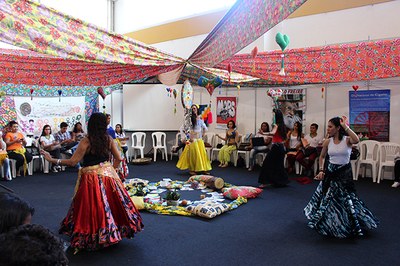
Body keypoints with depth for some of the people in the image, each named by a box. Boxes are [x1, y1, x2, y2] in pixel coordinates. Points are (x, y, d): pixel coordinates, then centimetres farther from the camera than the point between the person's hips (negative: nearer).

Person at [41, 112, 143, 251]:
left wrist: (51, 159, -4)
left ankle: (92, 238, 19)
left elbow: (72, 161, -14)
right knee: (111, 204, 15)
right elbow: (119, 158, 3)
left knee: (92, 208, 7)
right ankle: (112, 233, 27)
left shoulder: (86, 141, -14)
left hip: (91, 178, -4)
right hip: (108, 174, 4)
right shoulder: (109, 139, -1)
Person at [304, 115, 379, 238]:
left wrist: (345, 126, -29)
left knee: (346, 198, -3)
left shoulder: (347, 140, -10)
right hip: (329, 172, 4)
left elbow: (356, 140, -35)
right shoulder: (327, 142, 0)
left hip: (344, 173, -3)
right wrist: (321, 170, 2)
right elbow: (322, 157, 13)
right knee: (326, 197, 12)